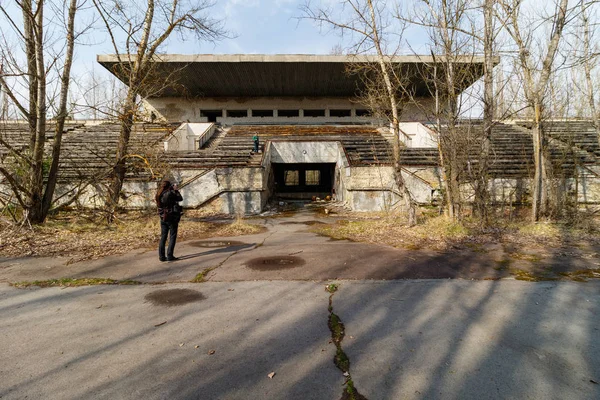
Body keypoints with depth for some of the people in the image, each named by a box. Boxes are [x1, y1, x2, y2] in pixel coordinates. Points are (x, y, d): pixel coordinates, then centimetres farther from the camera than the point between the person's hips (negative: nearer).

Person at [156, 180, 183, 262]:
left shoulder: (159, 195, 1)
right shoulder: (170, 194, -18)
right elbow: (180, 198, -7)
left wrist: (173, 190, 14)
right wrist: (176, 190, 5)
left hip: (163, 218, 6)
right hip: (172, 218, -6)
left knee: (163, 236, 12)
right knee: (172, 237, 3)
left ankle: (161, 256, 14)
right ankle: (170, 256, 2)